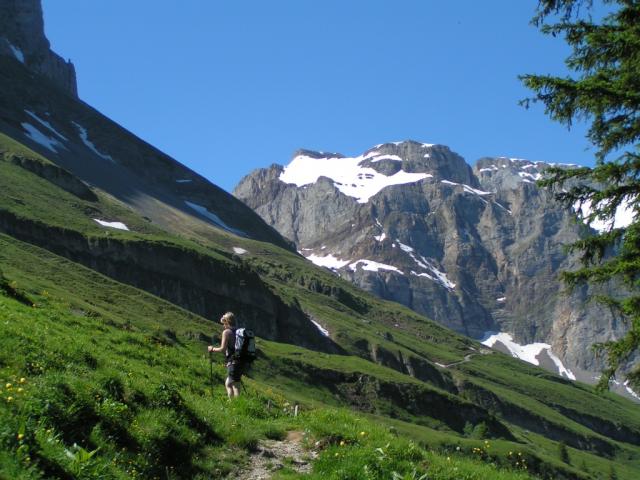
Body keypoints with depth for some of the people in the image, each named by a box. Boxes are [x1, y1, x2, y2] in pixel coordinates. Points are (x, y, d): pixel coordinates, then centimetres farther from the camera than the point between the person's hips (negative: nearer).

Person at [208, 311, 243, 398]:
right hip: (240, 362, 8)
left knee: (235, 386, -5)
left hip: (233, 363, -8)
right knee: (227, 384, 18)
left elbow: (223, 349, -11)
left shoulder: (226, 332, -8)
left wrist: (212, 349, 5)